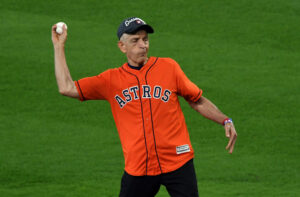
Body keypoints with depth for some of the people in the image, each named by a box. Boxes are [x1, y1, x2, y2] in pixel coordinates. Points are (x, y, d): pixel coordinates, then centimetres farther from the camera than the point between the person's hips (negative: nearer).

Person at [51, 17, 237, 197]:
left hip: (178, 163, -1)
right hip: (137, 169, 1)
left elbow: (197, 101, 11)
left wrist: (226, 121, -2)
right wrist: (59, 46, 6)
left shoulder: (169, 67, 4)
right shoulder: (111, 80, 6)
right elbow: (67, 88, 2)